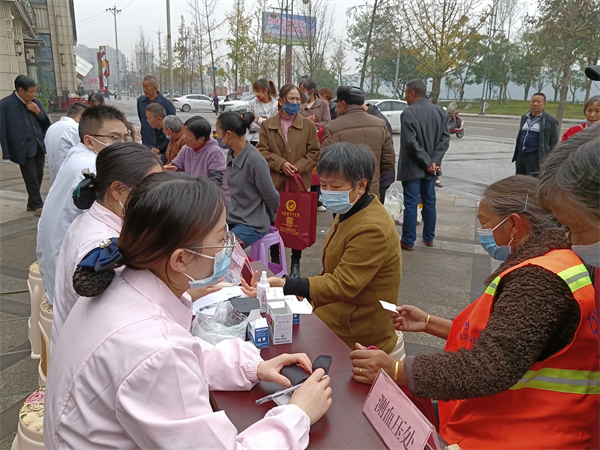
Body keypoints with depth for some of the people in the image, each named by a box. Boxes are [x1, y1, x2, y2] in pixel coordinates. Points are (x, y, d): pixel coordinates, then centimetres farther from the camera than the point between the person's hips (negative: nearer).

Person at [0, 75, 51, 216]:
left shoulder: (35, 102, 10)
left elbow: (46, 122, 14)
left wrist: (38, 112, -5)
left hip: (39, 145, 6)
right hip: (24, 148, -6)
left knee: (38, 177, 12)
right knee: (31, 179, 1)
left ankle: (32, 203, 28)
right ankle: (38, 205, 13)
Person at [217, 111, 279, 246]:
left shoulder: (255, 160, -21)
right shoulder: (231, 154, 3)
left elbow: (272, 197, -12)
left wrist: (268, 218, 4)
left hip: (252, 225, -7)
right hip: (232, 219, 7)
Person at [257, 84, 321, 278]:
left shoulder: (308, 125, 4)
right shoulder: (267, 125, 5)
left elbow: (315, 152, 2)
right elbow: (262, 151, 1)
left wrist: (299, 167, -12)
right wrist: (281, 163, -13)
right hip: (274, 182, 1)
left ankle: (295, 263, 19)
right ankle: (275, 261, 24)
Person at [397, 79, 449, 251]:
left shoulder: (408, 113, -15)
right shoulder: (440, 112, 6)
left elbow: (411, 143, -21)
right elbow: (445, 139, 0)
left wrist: (427, 163, -13)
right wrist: (434, 161, -6)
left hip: (412, 167, -6)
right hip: (430, 166, 6)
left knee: (411, 204, 0)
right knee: (429, 202, 14)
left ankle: (408, 241, 8)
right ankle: (429, 237, 24)